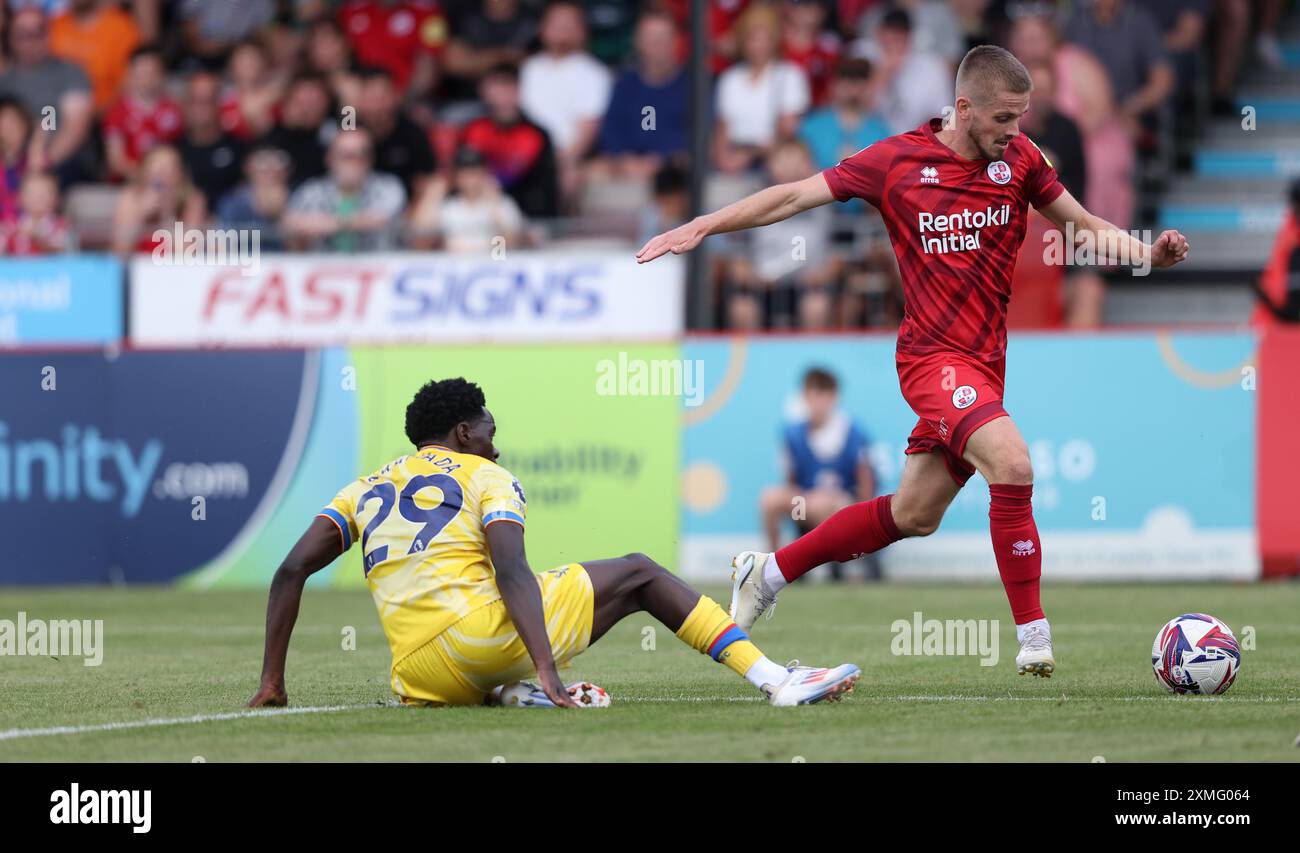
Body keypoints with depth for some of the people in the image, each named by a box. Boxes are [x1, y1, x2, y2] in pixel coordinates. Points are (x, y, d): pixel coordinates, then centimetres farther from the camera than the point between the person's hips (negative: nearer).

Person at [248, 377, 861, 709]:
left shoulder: (367, 490, 22)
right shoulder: (486, 478, 9)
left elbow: (291, 571, 14)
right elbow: (511, 572, -9)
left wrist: (272, 681, 17)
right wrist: (546, 667, -19)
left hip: (421, 679, 4)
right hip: (484, 630, -4)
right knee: (638, 575, 12)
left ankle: (508, 693, 4)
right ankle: (772, 679, 2)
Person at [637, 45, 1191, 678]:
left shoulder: (1019, 159, 3)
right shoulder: (896, 161, -7)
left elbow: (1086, 227, 13)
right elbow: (794, 196, 1)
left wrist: (1149, 253, -6)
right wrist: (701, 227, -2)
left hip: (982, 360, 6)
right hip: (934, 356, -6)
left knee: (913, 516, 15)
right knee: (1011, 463, -27)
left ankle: (767, 573, 33)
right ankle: (1034, 639, -20)